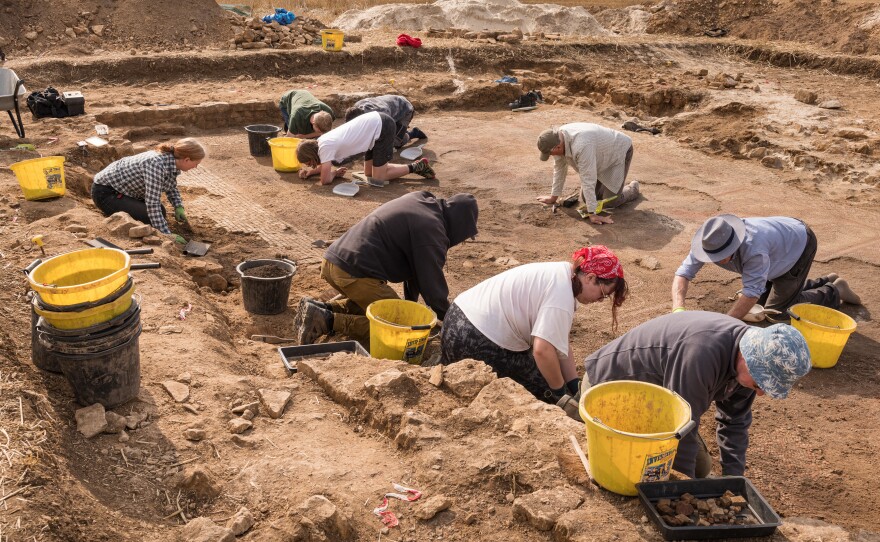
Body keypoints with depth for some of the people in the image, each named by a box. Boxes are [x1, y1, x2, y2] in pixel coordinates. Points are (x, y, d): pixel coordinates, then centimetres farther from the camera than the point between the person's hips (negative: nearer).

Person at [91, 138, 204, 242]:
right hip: (105, 192, -9)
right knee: (149, 217, -20)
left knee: (160, 212, 7)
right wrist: (167, 235, -32)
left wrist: (179, 207, -5)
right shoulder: (156, 164, -33)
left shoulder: (171, 161, -6)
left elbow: (171, 187, 14)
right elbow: (152, 203, -33)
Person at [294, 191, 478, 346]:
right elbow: (433, 283, -7)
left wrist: (412, 303, 30)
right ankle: (329, 320, -13)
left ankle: (322, 308, 10)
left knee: (366, 301, 32)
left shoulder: (419, 200, 18)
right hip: (355, 272, -10)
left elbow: (413, 265, 25)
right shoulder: (431, 229, -10)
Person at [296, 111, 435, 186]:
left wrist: (334, 173, 4)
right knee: (369, 173, 14)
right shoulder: (320, 142, 7)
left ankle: (416, 167, 6)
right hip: (375, 123, 10)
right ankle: (415, 165, 14)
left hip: (382, 127, -10)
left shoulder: (325, 146, -18)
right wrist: (310, 172, 5)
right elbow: (324, 166, 23)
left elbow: (326, 180, -17)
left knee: (378, 177, -5)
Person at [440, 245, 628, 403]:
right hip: (479, 344, -10)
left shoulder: (562, 272, 8)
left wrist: (575, 387, 6)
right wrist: (560, 393, -13)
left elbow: (561, 342, 8)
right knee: (546, 391, 3)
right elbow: (543, 350, -29)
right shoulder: (561, 296, -22)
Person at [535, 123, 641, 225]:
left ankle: (633, 188, 19)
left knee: (610, 202, -10)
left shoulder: (581, 146, -43)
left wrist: (592, 213, -38)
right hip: (602, 156, 8)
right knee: (586, 198, 4)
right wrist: (553, 197, 5)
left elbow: (588, 180, -41)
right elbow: (559, 167, -3)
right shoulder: (558, 138, -17)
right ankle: (608, 187, 32)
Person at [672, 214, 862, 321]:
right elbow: (683, 274, -32)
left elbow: (751, 294, -46)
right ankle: (825, 282, 33)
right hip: (781, 240, 7)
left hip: (800, 244, -7)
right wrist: (678, 310, -48)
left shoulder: (754, 249, -47)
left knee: (777, 308, -4)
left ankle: (833, 292, 16)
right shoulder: (710, 242, -28)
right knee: (765, 300, 18)